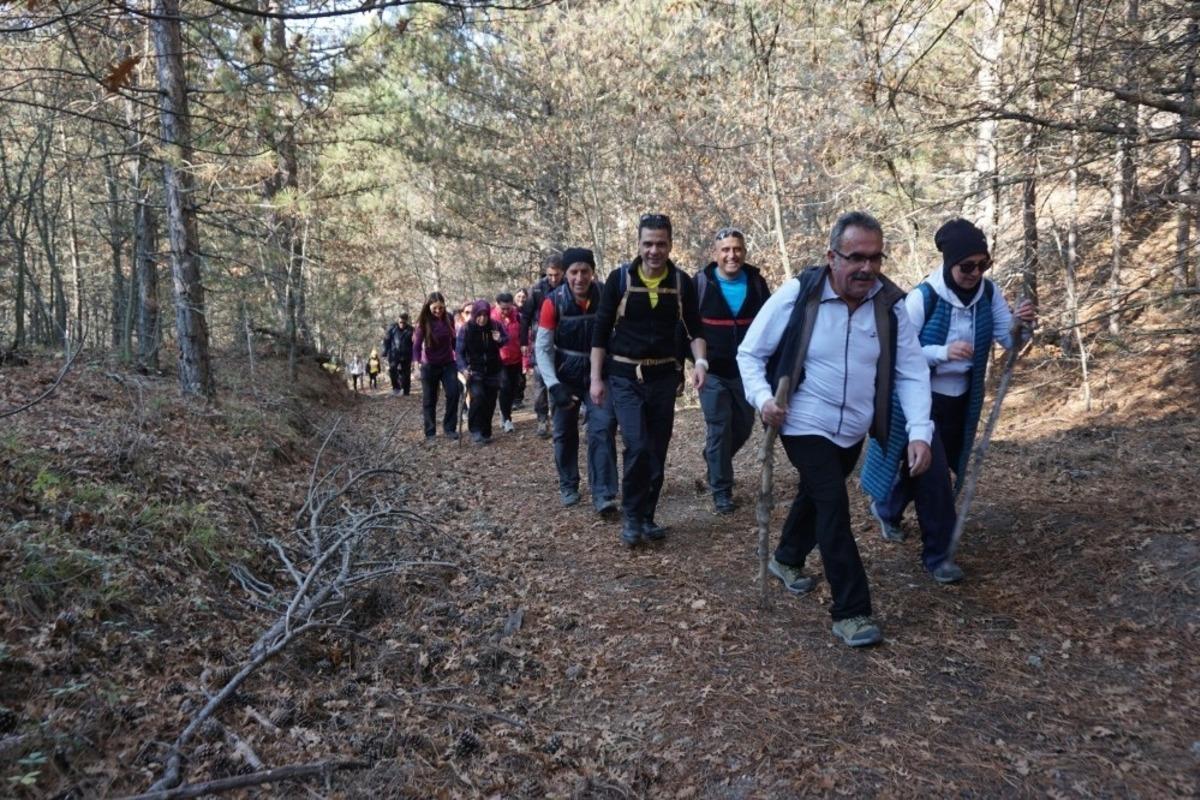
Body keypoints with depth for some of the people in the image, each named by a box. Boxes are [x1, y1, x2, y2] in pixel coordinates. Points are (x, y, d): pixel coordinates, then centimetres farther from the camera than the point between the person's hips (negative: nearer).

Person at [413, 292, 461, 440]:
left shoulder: (448, 318, -4)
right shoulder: (423, 322, -13)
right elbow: (417, 343, -17)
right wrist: (418, 360, -34)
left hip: (448, 364, 2)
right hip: (429, 366, -2)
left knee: (453, 393, -10)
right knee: (429, 400, 5)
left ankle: (450, 428, 2)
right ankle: (430, 432, 16)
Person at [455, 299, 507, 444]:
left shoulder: (495, 326, -4)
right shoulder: (466, 329, -9)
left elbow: (506, 339, 11)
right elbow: (459, 351, -8)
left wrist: (500, 340, -13)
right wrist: (463, 368, -24)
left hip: (493, 371, 3)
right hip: (474, 371, -3)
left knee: (490, 402, 4)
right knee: (478, 397, -23)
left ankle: (486, 432, 20)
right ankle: (475, 430, -10)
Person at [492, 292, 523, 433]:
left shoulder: (517, 316, -6)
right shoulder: (491, 318, -12)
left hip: (516, 359, 3)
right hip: (500, 360, -3)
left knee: (513, 387, 12)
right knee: (505, 387, -11)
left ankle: (505, 413, 32)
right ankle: (507, 418, 2)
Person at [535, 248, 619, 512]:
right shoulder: (553, 302, -15)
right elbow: (543, 348, -13)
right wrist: (554, 385, -22)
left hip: (598, 374, 0)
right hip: (565, 376, 0)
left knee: (603, 429, -12)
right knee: (565, 433, 11)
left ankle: (603, 495, -9)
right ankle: (568, 486, 30)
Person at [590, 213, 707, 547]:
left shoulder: (682, 282, -1)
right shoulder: (619, 278, -7)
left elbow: (694, 329, 5)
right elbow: (600, 330, -2)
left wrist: (700, 361, -15)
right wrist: (596, 378, -6)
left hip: (664, 377, 3)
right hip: (625, 376, -3)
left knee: (658, 451, 8)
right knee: (637, 447, -16)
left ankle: (647, 517, 24)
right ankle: (631, 516, 3)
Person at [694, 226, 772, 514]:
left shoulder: (756, 282, 0)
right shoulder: (700, 283, -6)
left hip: (746, 370, 3)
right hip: (713, 371, -3)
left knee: (744, 426, 13)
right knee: (719, 428, -2)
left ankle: (715, 461, 41)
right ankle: (721, 491, 8)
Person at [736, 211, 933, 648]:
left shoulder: (890, 304, -9)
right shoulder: (797, 295, -18)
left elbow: (912, 372, -8)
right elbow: (750, 353, -10)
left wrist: (919, 431, -21)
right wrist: (762, 397, -27)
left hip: (854, 430, 5)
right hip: (806, 426, -5)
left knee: (816, 495, 23)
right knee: (834, 506, -13)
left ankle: (787, 559, 49)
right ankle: (851, 612, -1)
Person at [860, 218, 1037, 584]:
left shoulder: (988, 293, -5)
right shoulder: (923, 297, -21)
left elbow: (1009, 339, -3)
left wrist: (1022, 323, -25)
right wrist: (943, 352, -33)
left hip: (960, 400, 6)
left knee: (924, 467, 19)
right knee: (934, 475, -6)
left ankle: (886, 509, 46)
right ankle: (936, 554, 9)